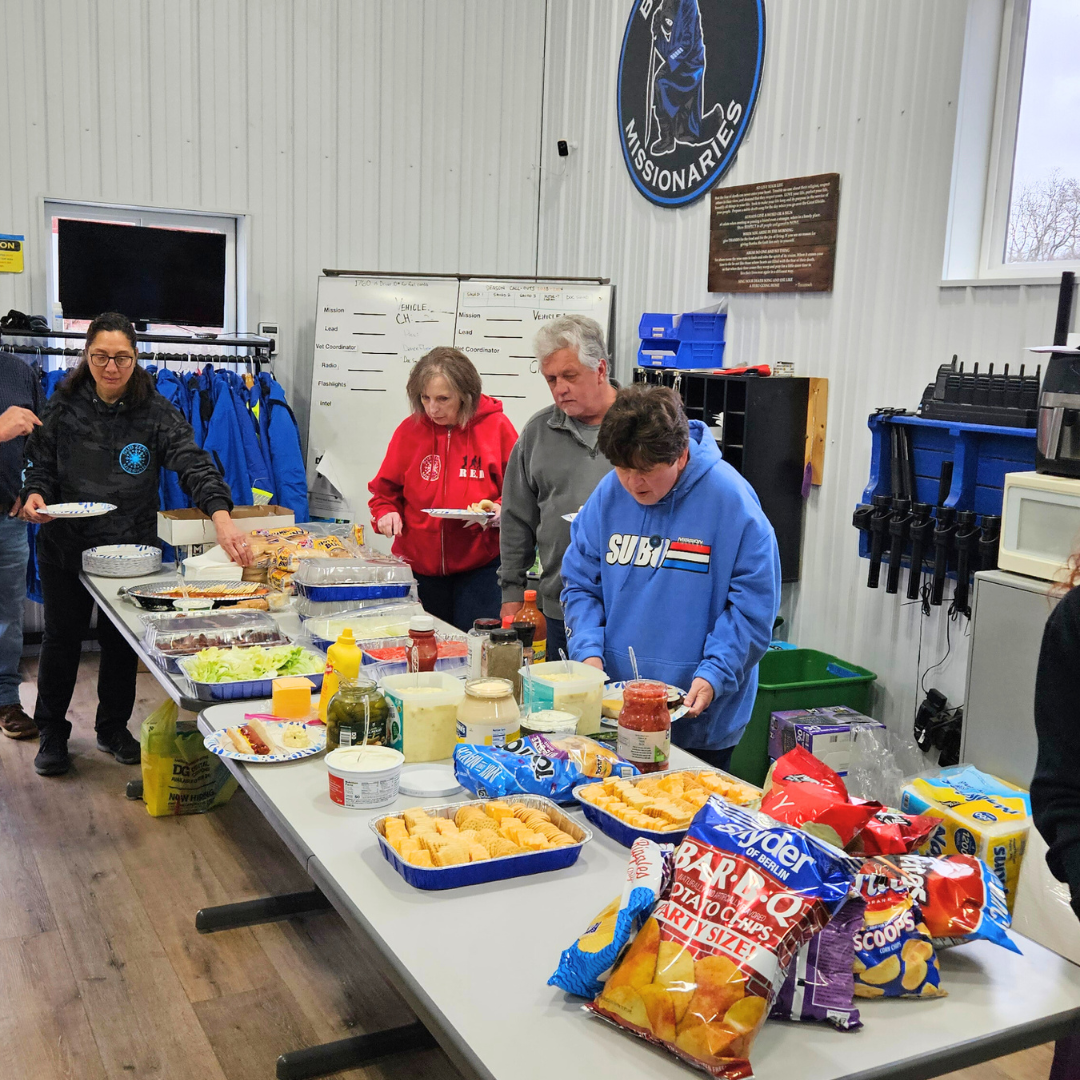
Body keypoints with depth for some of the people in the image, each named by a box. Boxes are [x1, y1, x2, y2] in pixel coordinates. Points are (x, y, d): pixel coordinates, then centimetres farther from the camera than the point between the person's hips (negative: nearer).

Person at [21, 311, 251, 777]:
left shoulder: (155, 412, -9)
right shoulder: (64, 406, -3)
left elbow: (193, 463, -21)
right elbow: (42, 464, 6)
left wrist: (221, 518, -37)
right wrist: (35, 494, -17)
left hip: (131, 549, -1)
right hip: (66, 545, 1)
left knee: (122, 641, 10)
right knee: (62, 637, 11)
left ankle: (113, 728, 30)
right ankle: (51, 733, 28)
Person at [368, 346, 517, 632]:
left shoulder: (496, 426, -3)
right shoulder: (409, 429, 3)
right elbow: (385, 490, 14)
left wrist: (500, 510, -16)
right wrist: (386, 512, -6)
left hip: (481, 567, -2)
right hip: (419, 565, 3)